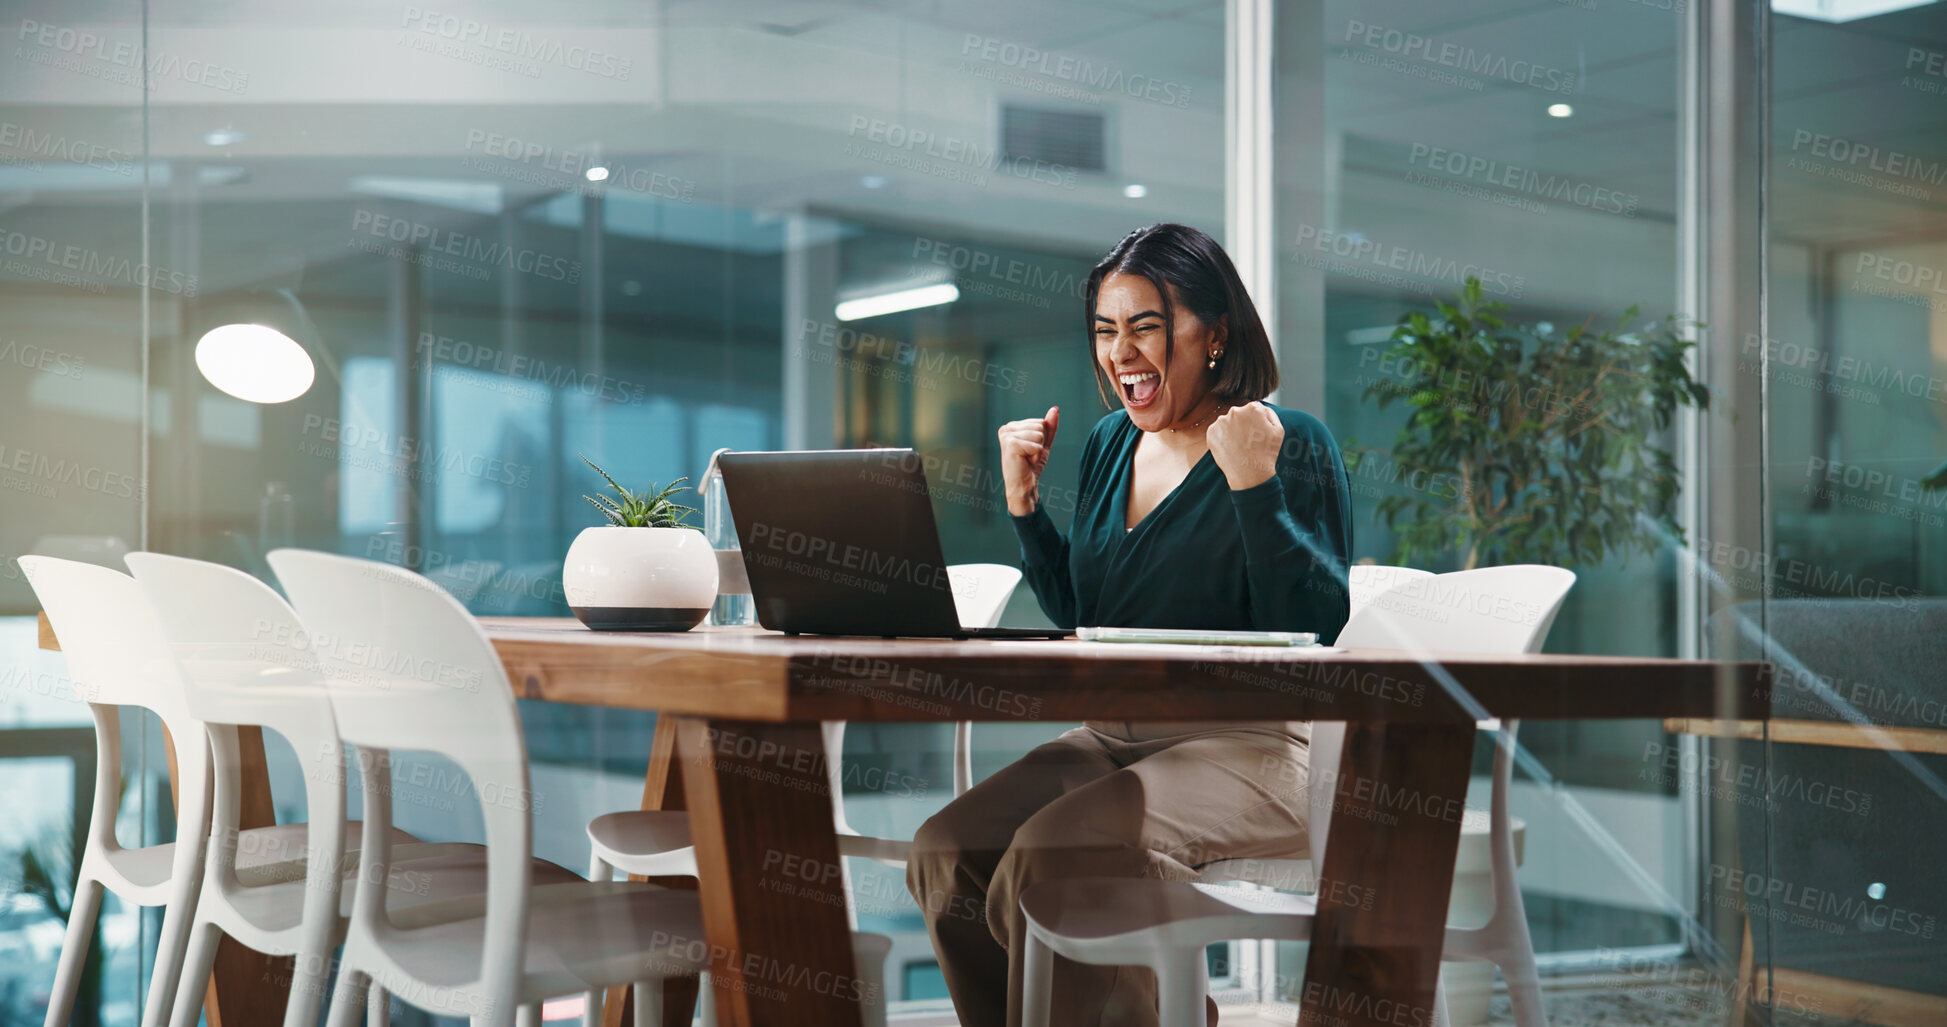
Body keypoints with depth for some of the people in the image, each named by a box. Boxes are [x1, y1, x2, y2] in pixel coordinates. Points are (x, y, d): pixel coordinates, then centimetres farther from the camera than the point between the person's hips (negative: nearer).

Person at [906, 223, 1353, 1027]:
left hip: (1249, 745, -7)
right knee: (947, 853, -17)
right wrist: (1024, 504, 9)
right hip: (1112, 738, 7)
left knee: (1053, 859, -31)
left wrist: (1253, 485, -22)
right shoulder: (1109, 443, 15)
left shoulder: (1293, 445, -5)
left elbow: (1318, 629, -15)